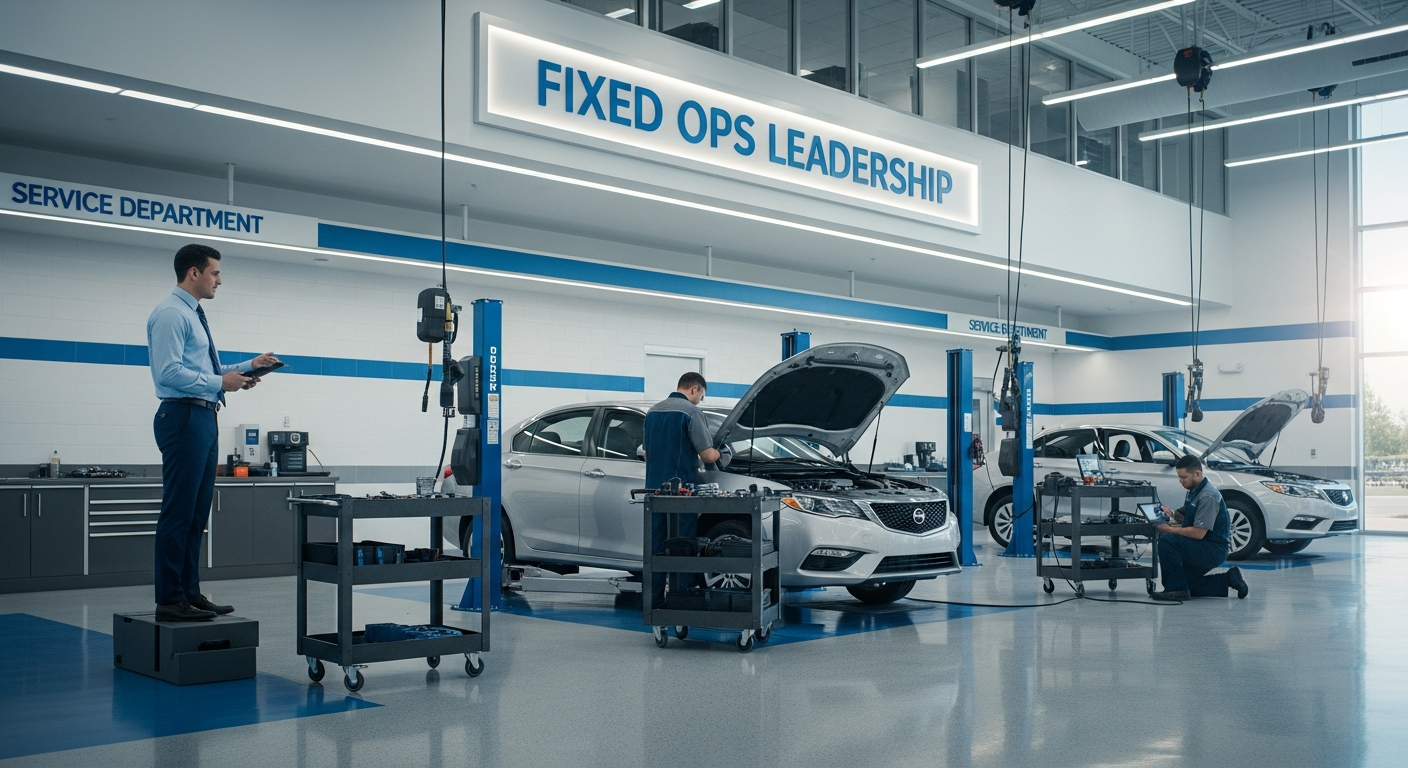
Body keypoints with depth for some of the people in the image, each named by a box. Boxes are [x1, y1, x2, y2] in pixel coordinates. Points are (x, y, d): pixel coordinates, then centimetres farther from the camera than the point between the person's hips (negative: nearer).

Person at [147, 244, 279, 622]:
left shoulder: (193, 315, 22)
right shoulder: (171, 314, -10)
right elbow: (169, 372, -19)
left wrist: (250, 365, 16)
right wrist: (220, 383, -16)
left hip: (203, 420, 10)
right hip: (183, 417, -10)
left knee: (197, 512, 11)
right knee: (178, 512, -8)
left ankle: (189, 593, 16)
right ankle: (170, 600, -4)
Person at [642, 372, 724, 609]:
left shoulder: (652, 412, 12)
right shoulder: (691, 412, -10)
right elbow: (707, 455, -11)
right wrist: (717, 455, 10)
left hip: (655, 487, 6)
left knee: (656, 544, 9)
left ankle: (654, 599, 12)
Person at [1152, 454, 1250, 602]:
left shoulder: (1208, 496, -22)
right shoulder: (1194, 491, 9)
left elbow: (1199, 533, -26)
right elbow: (1186, 520, 19)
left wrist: (1170, 530, -20)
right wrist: (1173, 515, -3)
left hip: (1215, 550, -10)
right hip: (1203, 550, 10)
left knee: (1167, 541, -26)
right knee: (1185, 584, 14)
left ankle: (1176, 589, -18)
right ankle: (1228, 581, 19)